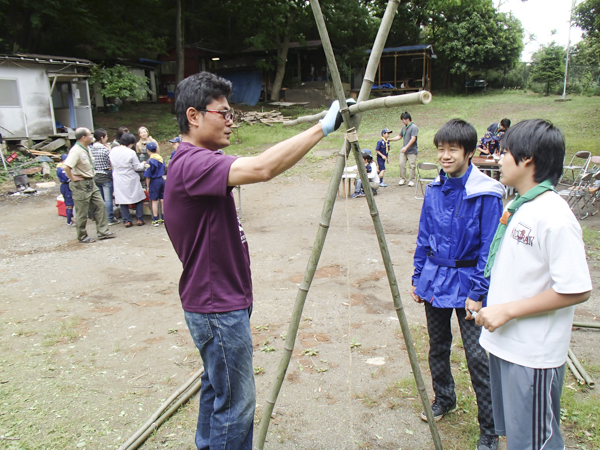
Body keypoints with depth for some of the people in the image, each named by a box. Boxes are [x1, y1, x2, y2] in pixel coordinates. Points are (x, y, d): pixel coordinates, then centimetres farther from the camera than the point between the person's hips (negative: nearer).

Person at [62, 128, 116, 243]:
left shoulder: (87, 148, 7)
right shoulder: (76, 151, -23)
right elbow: (65, 166, -36)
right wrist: (73, 178, -24)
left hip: (90, 183, 9)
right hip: (81, 185, -9)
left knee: (100, 205, 10)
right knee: (82, 212, 3)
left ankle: (103, 231, 19)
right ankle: (82, 237, 18)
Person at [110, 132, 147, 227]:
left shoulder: (113, 151, 0)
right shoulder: (131, 153, -15)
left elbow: (112, 164, 12)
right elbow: (137, 167, -10)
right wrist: (143, 164, 10)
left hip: (118, 180, 4)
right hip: (131, 180, -4)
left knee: (122, 200, 10)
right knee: (138, 199, 10)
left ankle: (126, 221, 10)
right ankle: (140, 219, 11)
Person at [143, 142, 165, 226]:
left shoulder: (150, 161, -14)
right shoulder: (161, 158, 4)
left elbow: (148, 176, -11)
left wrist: (148, 186, -3)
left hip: (154, 181, -6)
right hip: (162, 180, 6)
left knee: (154, 200, 1)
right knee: (162, 199, 11)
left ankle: (155, 220, 3)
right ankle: (164, 218, 18)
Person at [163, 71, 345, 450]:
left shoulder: (198, 162, 11)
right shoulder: (191, 164, -24)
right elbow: (261, 168, -38)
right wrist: (323, 127, -33)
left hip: (222, 302, 11)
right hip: (217, 309, -11)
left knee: (217, 388, 24)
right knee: (236, 403, 2)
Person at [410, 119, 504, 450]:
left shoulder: (485, 194, -14)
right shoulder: (434, 191, 2)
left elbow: (489, 247, -13)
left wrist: (478, 292, -15)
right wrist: (418, 278, 10)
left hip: (466, 282, -5)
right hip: (434, 280, 5)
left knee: (476, 355, -2)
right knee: (438, 347, 18)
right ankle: (443, 399, 41)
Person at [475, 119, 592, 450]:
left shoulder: (554, 217, -22)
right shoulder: (516, 207, 7)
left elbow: (576, 290, -22)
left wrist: (508, 310, -21)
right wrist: (485, 301, 14)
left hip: (533, 354, -9)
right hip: (504, 342, 9)